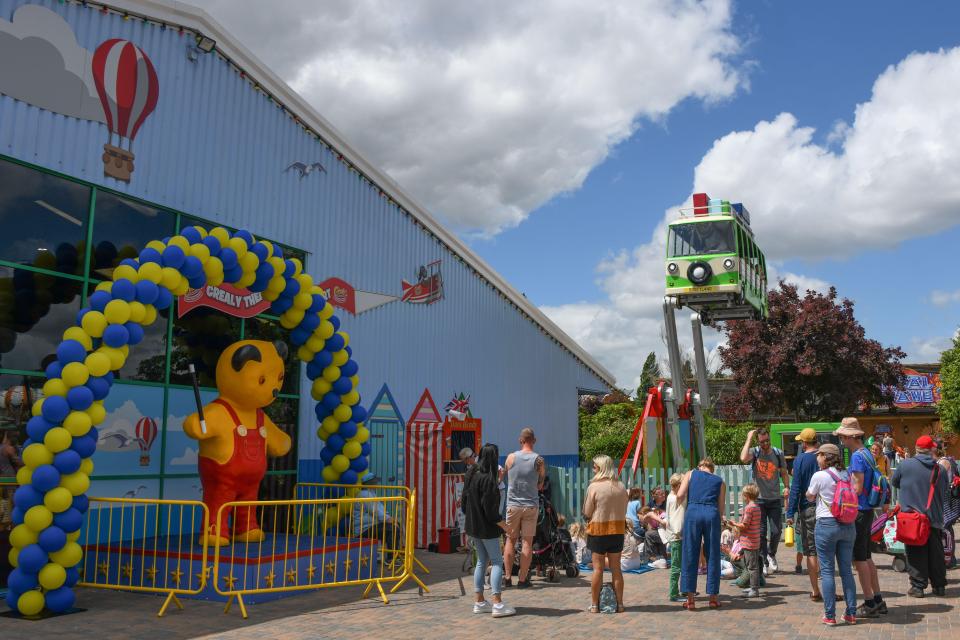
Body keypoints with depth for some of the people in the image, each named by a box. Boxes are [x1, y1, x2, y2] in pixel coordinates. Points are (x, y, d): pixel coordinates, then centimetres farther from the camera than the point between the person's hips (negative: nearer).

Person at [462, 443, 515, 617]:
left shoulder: (471, 474, 6)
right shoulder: (488, 478, -20)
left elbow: (465, 500, 13)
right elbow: (489, 507, -20)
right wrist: (503, 524, -9)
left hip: (473, 525, 8)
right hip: (486, 527, -8)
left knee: (482, 561, 15)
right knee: (497, 561, -1)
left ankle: (479, 602, 17)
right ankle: (497, 604, -4)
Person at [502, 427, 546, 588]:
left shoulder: (510, 458, -4)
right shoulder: (539, 460, -6)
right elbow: (540, 486, 2)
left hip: (513, 504, 1)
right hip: (531, 505, -1)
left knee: (510, 540, 11)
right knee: (527, 542, 5)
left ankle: (507, 577, 12)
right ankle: (522, 579, 7)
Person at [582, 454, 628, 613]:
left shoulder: (594, 486, -13)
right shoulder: (621, 487, 2)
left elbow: (587, 513, -8)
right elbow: (623, 511, 10)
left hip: (598, 530, -4)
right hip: (618, 530, 4)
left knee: (598, 568, 3)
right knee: (616, 568, 11)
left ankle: (594, 605, 10)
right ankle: (619, 604, 15)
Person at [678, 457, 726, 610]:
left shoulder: (690, 474, 16)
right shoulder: (720, 481, 20)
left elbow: (679, 496, 4)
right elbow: (721, 506, 12)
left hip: (693, 513, -1)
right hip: (712, 514, 1)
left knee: (690, 556, 5)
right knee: (713, 556, 11)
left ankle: (690, 599, 7)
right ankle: (713, 596, 17)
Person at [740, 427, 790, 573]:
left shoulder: (778, 453, 3)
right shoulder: (754, 452, -6)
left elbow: (784, 473, 12)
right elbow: (743, 458, -29)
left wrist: (786, 486, -7)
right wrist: (749, 438, -21)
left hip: (775, 498, 2)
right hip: (759, 499, -2)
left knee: (776, 531, 5)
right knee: (761, 532, 0)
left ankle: (771, 555, 31)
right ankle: (764, 562, 12)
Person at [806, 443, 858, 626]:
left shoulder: (819, 476, -10)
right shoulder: (846, 475, 5)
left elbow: (810, 497, 5)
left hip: (826, 524, -5)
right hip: (848, 525, 5)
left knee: (827, 571, 2)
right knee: (846, 570, 12)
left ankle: (829, 616, 4)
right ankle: (851, 613, 16)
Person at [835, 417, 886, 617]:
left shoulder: (857, 456, -18)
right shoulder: (867, 454, 12)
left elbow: (858, 488, -20)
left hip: (859, 511, -10)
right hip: (867, 511, 10)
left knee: (859, 559, -2)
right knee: (866, 557, 16)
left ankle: (869, 604, 4)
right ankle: (877, 600, 22)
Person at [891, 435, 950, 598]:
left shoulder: (905, 465, -9)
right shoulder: (939, 469, -1)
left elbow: (894, 482, 7)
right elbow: (945, 491, 11)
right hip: (934, 518, 3)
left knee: (915, 553, 3)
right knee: (935, 553, 13)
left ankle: (918, 586, 3)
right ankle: (939, 586, 20)